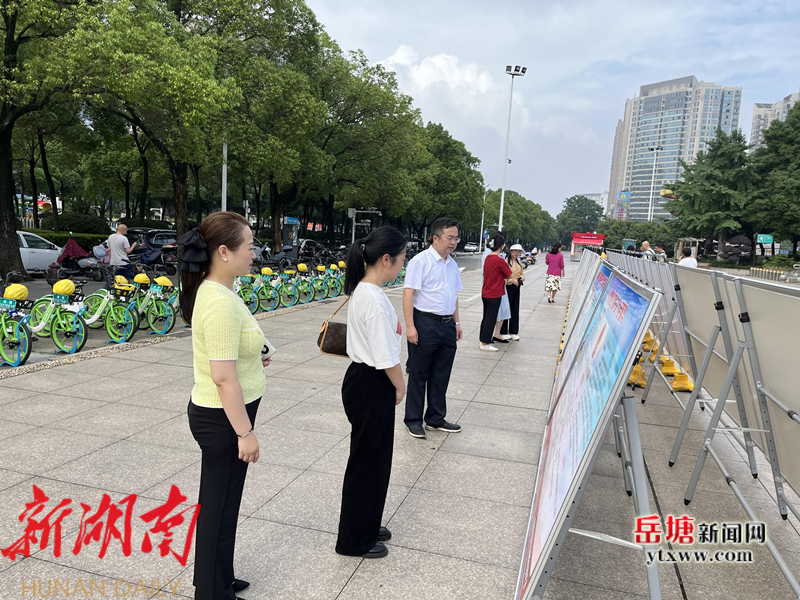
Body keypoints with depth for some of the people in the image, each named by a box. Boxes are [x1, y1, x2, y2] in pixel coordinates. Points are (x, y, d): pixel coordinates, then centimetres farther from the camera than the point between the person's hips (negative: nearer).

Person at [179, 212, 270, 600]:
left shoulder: (214, 291, 5)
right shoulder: (221, 303, -26)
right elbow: (223, 377, -27)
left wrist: (251, 358, 9)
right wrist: (245, 433, -22)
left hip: (218, 413, 10)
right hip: (223, 418, -10)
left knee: (220, 503, 23)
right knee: (220, 506, 8)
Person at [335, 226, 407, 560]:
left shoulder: (361, 290, 7)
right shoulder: (376, 300, -24)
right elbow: (387, 357, -23)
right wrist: (400, 386, -6)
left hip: (361, 379, 10)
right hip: (372, 386, -10)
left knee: (372, 458, 22)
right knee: (368, 461, 6)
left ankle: (365, 525, 40)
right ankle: (354, 541, 25)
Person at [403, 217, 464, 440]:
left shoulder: (452, 264, 12)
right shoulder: (420, 261, -11)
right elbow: (408, 293, -16)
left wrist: (456, 323, 18)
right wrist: (410, 326, -21)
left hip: (447, 325, 7)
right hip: (425, 323, -7)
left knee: (441, 376, 14)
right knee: (419, 375, 5)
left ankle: (436, 419, 28)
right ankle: (413, 420, 19)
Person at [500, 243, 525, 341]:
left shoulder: (519, 262, 11)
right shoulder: (506, 262, -11)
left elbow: (522, 273, 18)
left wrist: (521, 278, -4)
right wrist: (512, 280, -23)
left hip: (516, 287, 7)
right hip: (507, 288, -7)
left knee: (515, 310, 11)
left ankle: (514, 332, 20)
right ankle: (503, 333, 11)